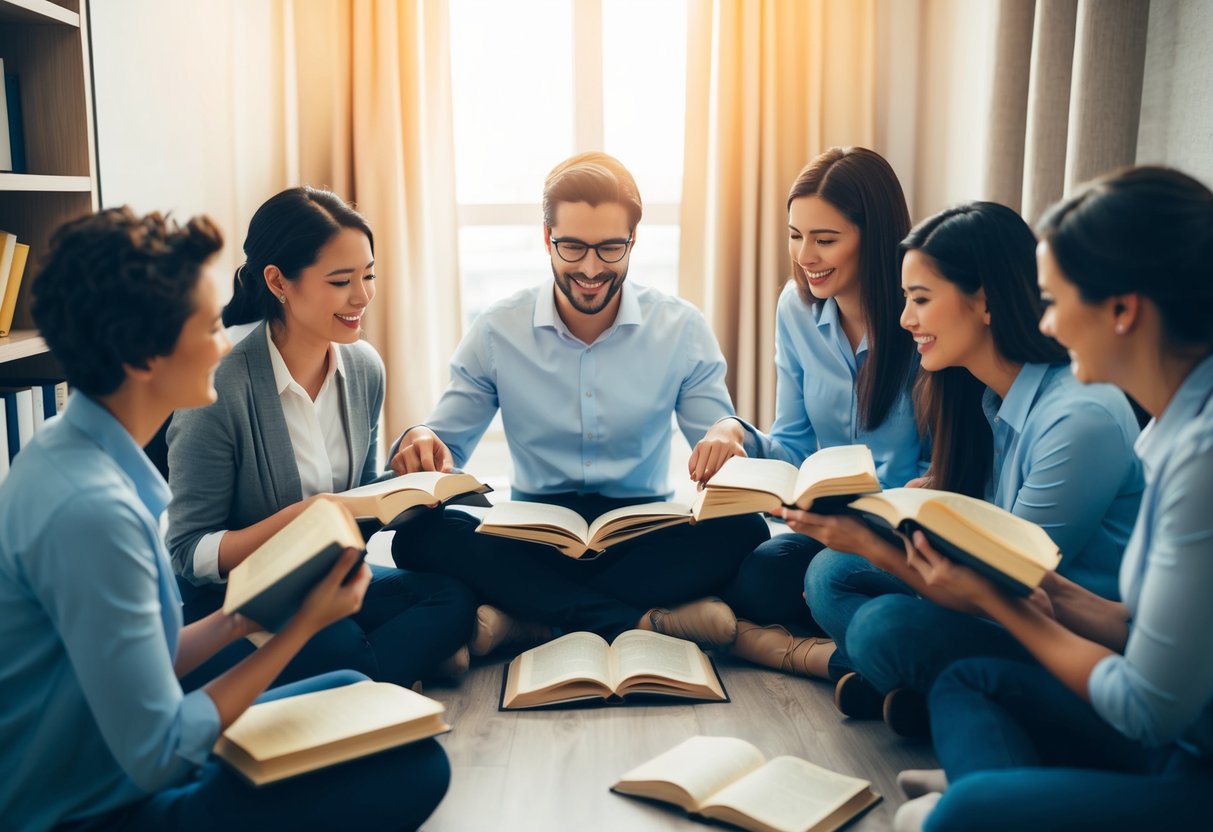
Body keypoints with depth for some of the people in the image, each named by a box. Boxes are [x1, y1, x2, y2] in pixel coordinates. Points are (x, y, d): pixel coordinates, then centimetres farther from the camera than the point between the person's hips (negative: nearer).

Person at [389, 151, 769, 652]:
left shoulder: (682, 329, 1)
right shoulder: (497, 331, 1)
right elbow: (446, 447, 4)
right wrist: (420, 442, -21)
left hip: (644, 535, 0)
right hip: (533, 537, 0)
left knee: (743, 530, -31)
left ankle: (527, 620, -25)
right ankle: (643, 622, -28)